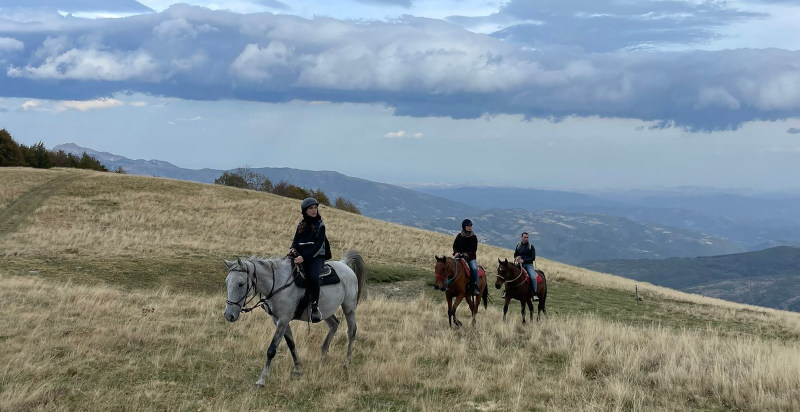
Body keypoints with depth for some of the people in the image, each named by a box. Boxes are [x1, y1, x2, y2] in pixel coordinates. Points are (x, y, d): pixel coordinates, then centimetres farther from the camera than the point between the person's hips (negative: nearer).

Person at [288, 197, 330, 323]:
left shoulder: (320, 225, 0)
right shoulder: (301, 225, 15)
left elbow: (317, 246, -10)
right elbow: (296, 241, 13)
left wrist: (304, 257, -21)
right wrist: (292, 249, -12)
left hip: (316, 257, -5)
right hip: (301, 257, 5)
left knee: (313, 275, -33)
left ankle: (315, 307, -29)